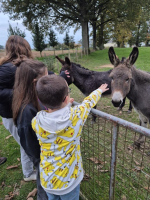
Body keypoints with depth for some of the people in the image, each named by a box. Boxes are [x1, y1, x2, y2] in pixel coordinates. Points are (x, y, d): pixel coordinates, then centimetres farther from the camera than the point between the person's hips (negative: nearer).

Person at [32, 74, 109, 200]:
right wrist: (99, 90, 14)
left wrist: (64, 105, 9)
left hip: (47, 180, 3)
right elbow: (89, 102, -6)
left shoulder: (37, 122, -21)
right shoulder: (75, 116, -27)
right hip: (69, 180, -2)